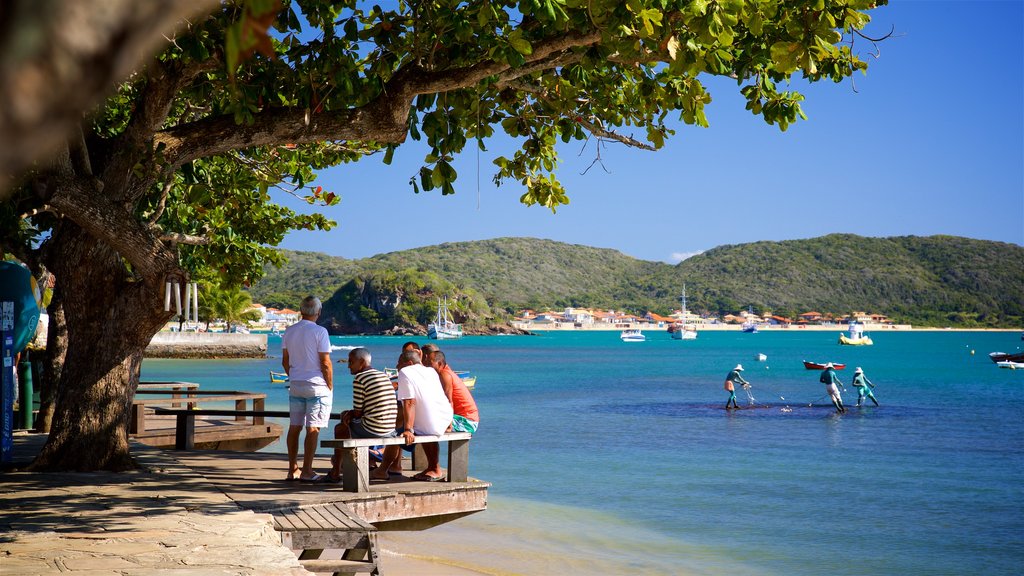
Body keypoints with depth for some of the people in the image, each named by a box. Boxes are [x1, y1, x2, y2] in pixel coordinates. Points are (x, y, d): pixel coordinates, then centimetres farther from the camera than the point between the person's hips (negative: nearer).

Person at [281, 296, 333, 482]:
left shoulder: (289, 332, 7)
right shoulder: (319, 332, -11)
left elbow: (285, 361, 12)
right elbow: (325, 363, -12)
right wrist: (330, 386, -3)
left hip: (296, 386, 6)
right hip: (317, 385, -6)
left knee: (294, 427, 9)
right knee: (313, 429, -3)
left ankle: (292, 470, 13)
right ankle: (307, 471, -3)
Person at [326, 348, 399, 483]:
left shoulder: (359, 379, -11)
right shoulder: (385, 376, 13)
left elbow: (358, 412, -9)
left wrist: (350, 414, 13)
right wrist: (350, 413, 15)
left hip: (372, 430, -8)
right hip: (390, 430, 8)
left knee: (340, 428, 19)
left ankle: (335, 473, 27)